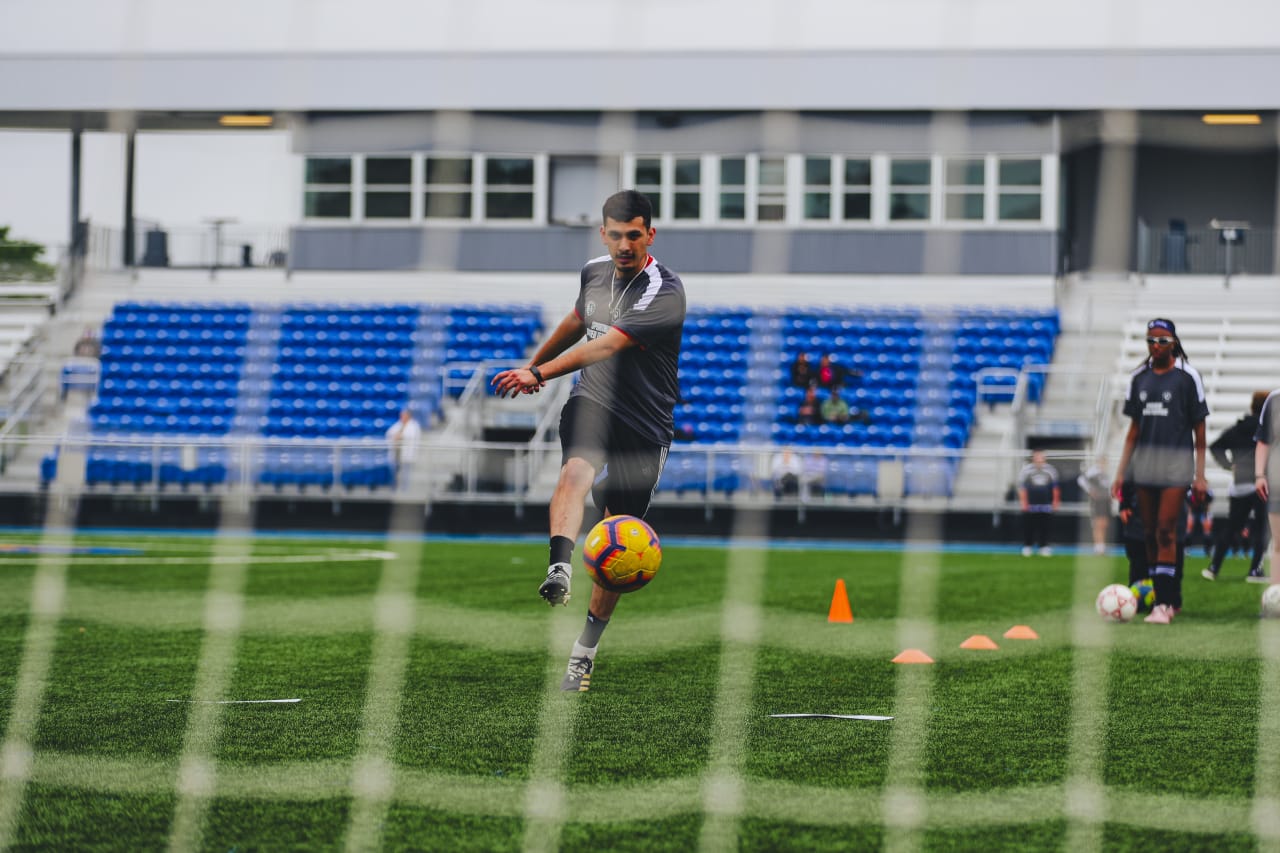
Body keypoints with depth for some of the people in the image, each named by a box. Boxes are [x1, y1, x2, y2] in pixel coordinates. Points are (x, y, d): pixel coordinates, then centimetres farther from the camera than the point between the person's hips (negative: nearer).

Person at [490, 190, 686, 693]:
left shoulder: (664, 293, -17)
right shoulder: (594, 272, 5)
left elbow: (607, 346, -29)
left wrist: (539, 373, -39)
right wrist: (535, 360, 43)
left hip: (645, 424, -3)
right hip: (592, 402, 3)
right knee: (576, 471, -32)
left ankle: (584, 653, 17)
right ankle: (559, 572, -56)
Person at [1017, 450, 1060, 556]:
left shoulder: (1050, 470, 7)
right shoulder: (1026, 469, 0)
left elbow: (1055, 487, 13)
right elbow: (1021, 487, 0)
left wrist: (1055, 502, 9)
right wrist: (1024, 502, -5)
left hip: (1045, 505, 2)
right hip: (1031, 503, -2)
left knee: (1044, 527, 1)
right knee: (1028, 526, 0)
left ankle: (1043, 546, 6)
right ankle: (1027, 546, 8)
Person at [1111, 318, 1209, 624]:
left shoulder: (1187, 377, -3)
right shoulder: (1139, 377, 11)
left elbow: (1199, 427, -1)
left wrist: (1200, 475, -4)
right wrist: (1121, 470, 13)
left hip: (1176, 462, -5)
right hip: (1145, 462, 5)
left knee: (1166, 532, -13)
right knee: (1150, 534, 5)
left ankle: (1162, 605, -14)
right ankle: (1164, 603, 11)